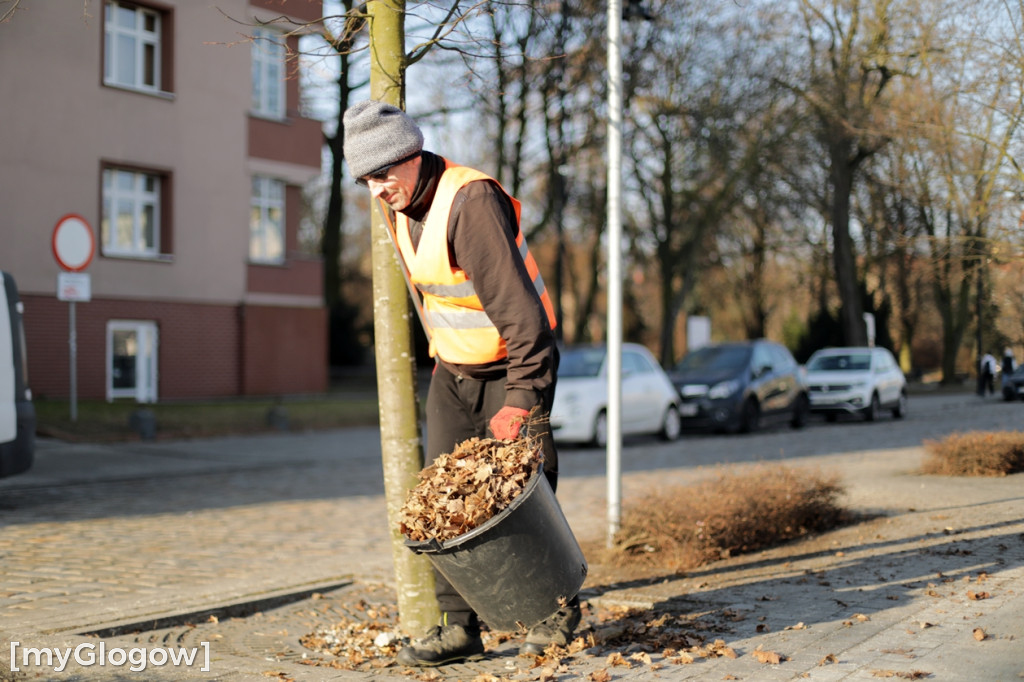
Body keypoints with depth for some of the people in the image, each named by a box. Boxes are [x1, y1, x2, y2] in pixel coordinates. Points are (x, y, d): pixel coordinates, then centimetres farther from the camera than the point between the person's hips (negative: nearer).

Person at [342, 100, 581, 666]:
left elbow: (517, 307, -30)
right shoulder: (399, 208, 1)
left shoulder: (471, 202, -26)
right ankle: (458, 627, 1)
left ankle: (558, 606, 17)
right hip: (453, 371, 7)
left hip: (512, 364, -7)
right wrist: (442, 357, 18)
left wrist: (521, 397, -32)